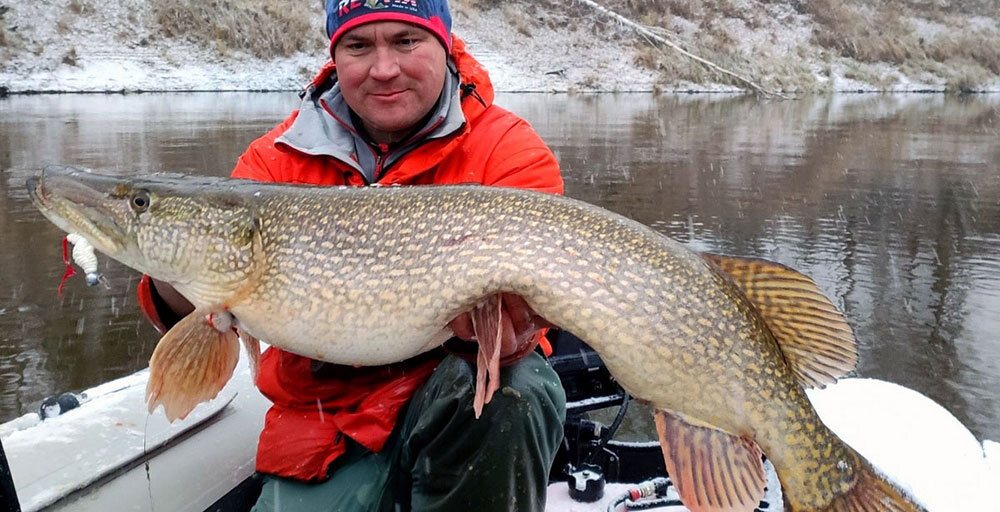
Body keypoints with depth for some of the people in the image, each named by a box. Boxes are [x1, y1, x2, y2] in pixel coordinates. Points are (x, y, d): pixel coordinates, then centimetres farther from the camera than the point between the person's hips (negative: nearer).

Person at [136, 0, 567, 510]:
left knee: (508, 393, -31)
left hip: (466, 394, -2)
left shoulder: (509, 151, -8)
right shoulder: (279, 158, 1)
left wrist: (506, 334, -41)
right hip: (329, 418, 2)